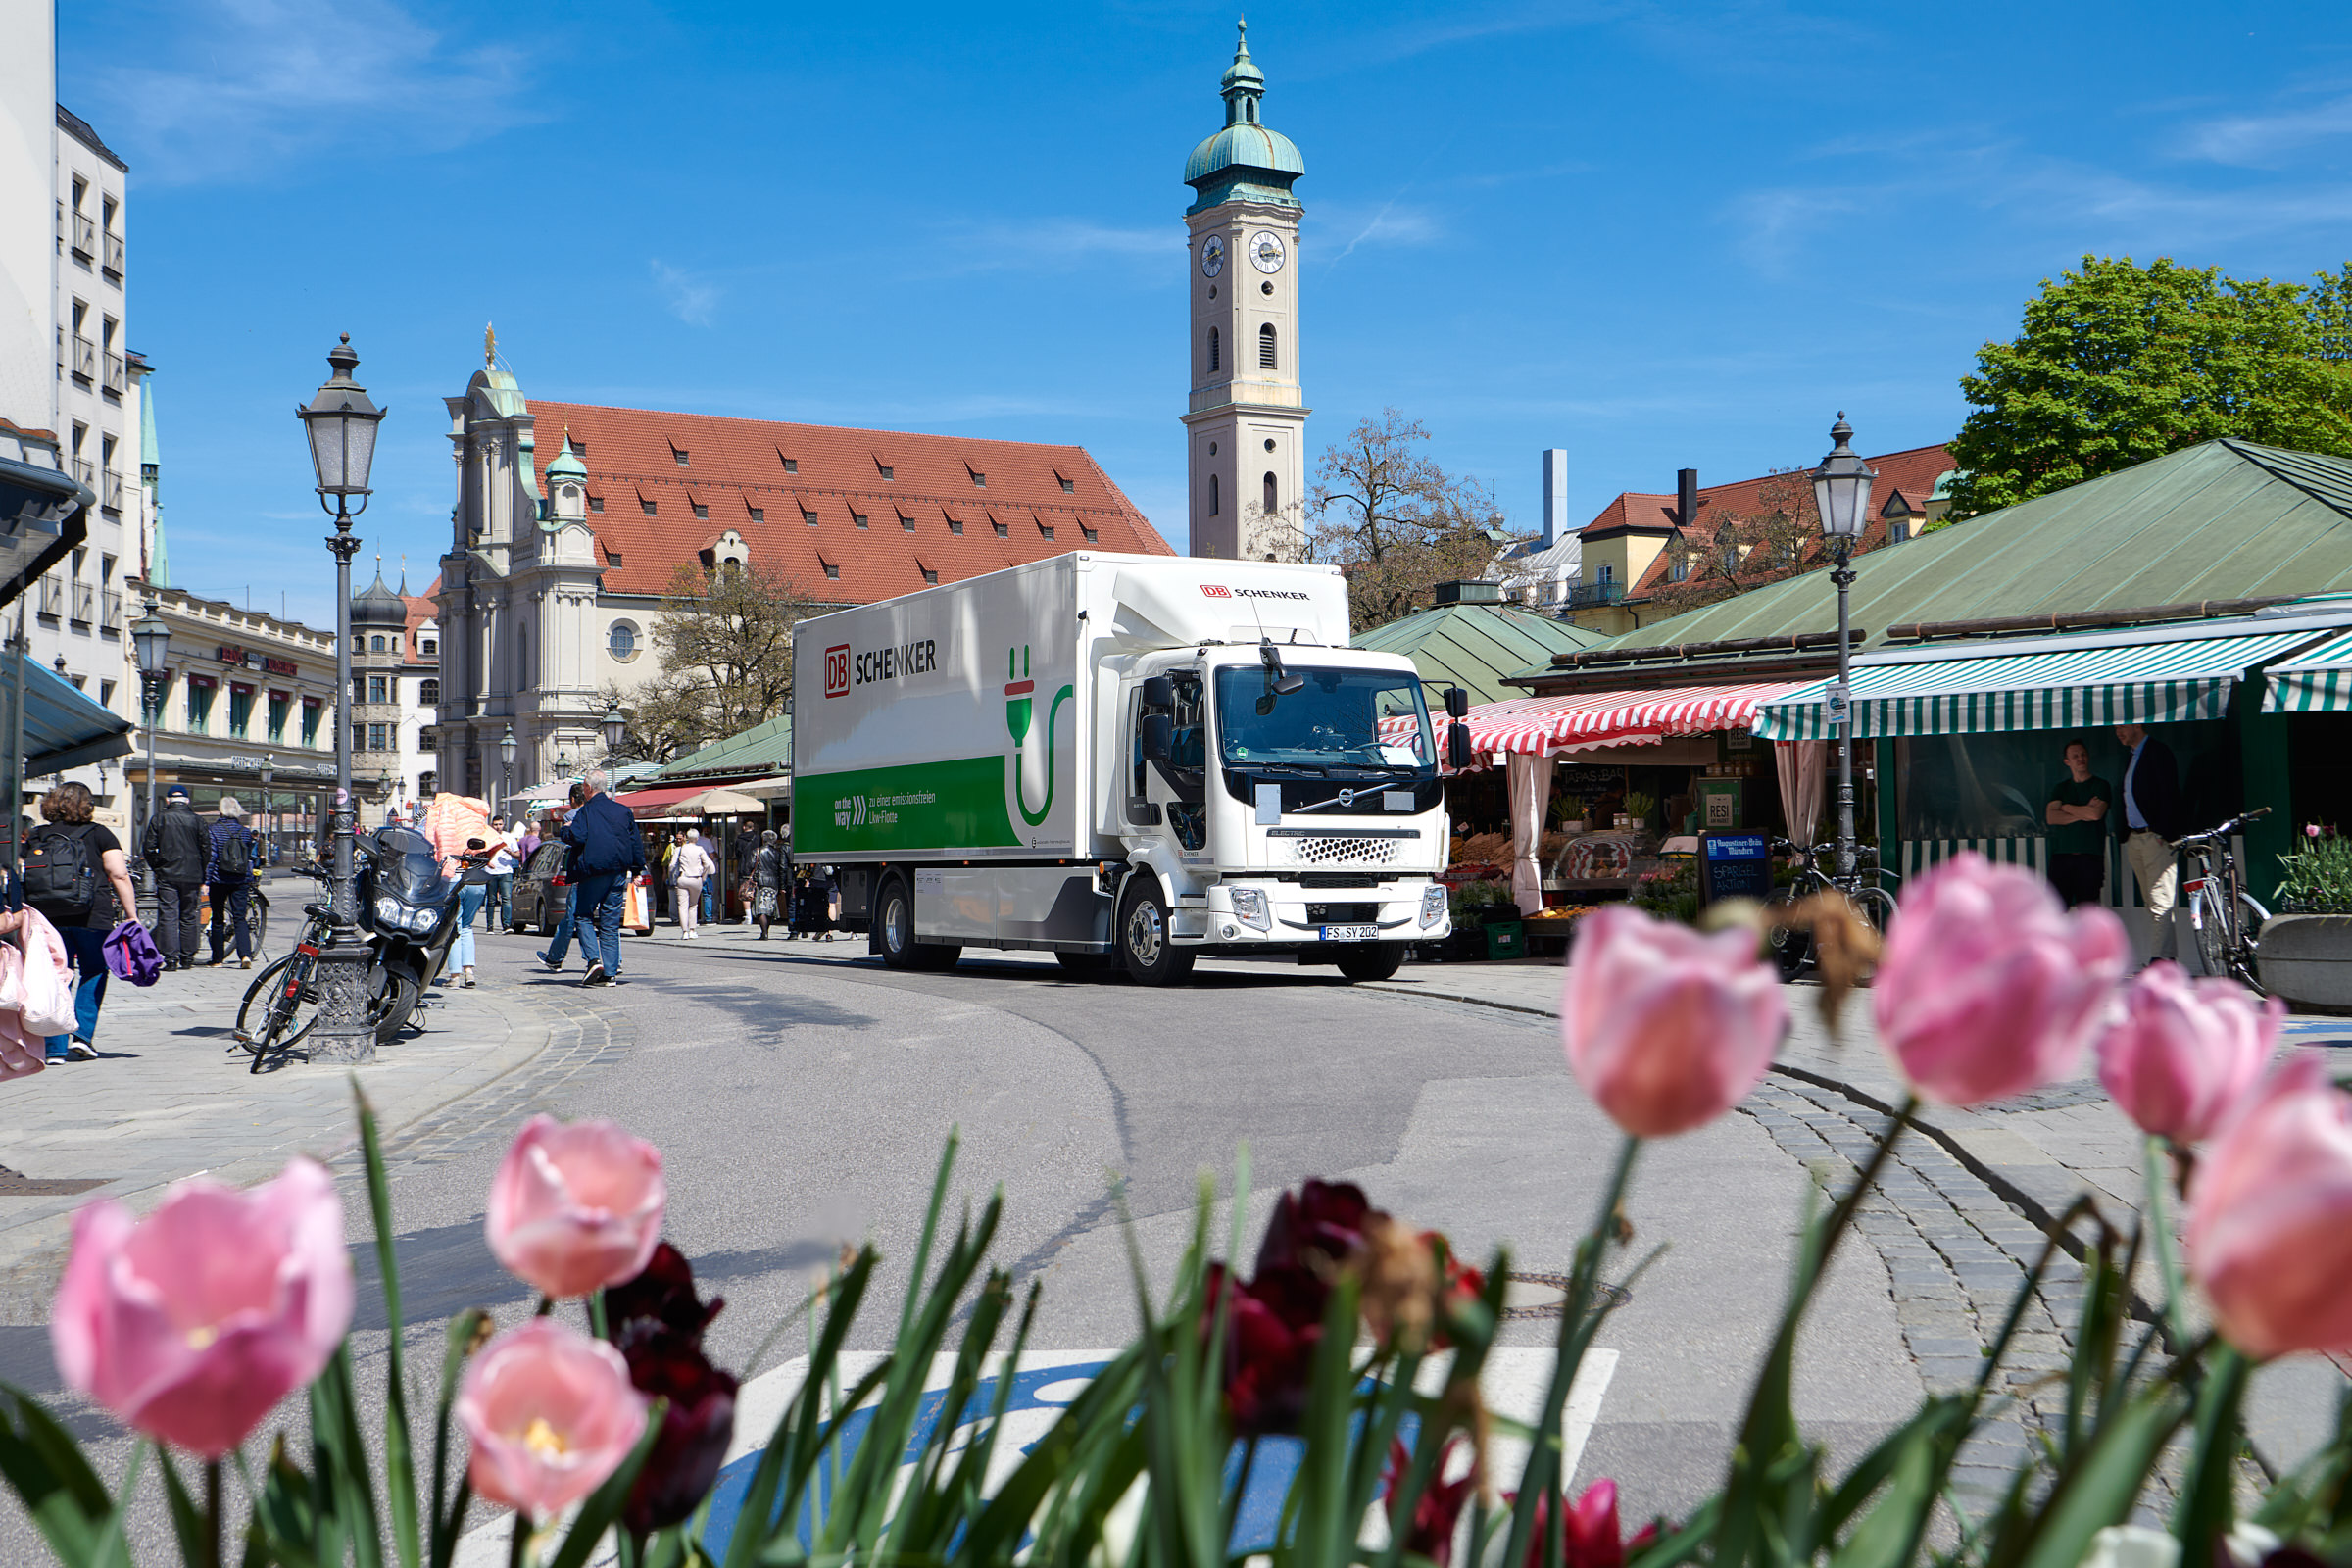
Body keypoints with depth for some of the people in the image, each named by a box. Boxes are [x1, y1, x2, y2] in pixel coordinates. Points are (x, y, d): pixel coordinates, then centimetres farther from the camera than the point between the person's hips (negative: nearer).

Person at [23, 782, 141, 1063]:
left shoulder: (36, 838, 10)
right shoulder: (98, 834, 1)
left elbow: (22, 878, 9)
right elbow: (119, 876, -6)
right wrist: (131, 914, -4)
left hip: (48, 919, 3)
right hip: (92, 918, -3)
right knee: (93, 973, 13)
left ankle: (55, 1047, 4)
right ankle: (82, 1033, 1)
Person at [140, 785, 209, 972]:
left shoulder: (159, 818, 0)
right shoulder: (195, 820, 2)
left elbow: (149, 847, -2)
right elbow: (206, 849, 2)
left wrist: (156, 868, 12)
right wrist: (202, 877, 11)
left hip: (167, 874, -1)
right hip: (191, 876, 1)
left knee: (168, 916, -1)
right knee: (188, 918, 10)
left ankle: (171, 958, -8)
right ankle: (187, 958, 12)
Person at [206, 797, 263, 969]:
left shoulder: (214, 830, -6)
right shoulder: (245, 831, 3)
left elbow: (210, 856, -9)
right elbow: (252, 858, 9)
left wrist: (206, 881, -7)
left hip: (219, 879, -2)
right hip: (241, 881, 2)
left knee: (218, 919, 8)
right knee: (241, 918, 2)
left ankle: (217, 959, 12)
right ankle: (246, 954, -16)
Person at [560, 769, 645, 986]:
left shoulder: (586, 811, -4)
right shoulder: (623, 811, 11)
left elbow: (577, 838, -15)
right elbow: (636, 842, 12)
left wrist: (566, 829, 6)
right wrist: (637, 870, 17)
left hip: (594, 872, -4)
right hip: (619, 872, 4)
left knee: (585, 916, 8)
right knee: (611, 923, 6)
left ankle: (594, 959, -13)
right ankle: (610, 973, 0)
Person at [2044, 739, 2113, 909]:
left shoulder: (2101, 785, 7)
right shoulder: (2060, 788, 16)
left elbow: (2096, 814, -10)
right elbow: (2051, 817, 1)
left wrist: (2067, 807, 3)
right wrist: (2084, 814, -6)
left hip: (2090, 855, -2)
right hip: (2061, 854, 2)